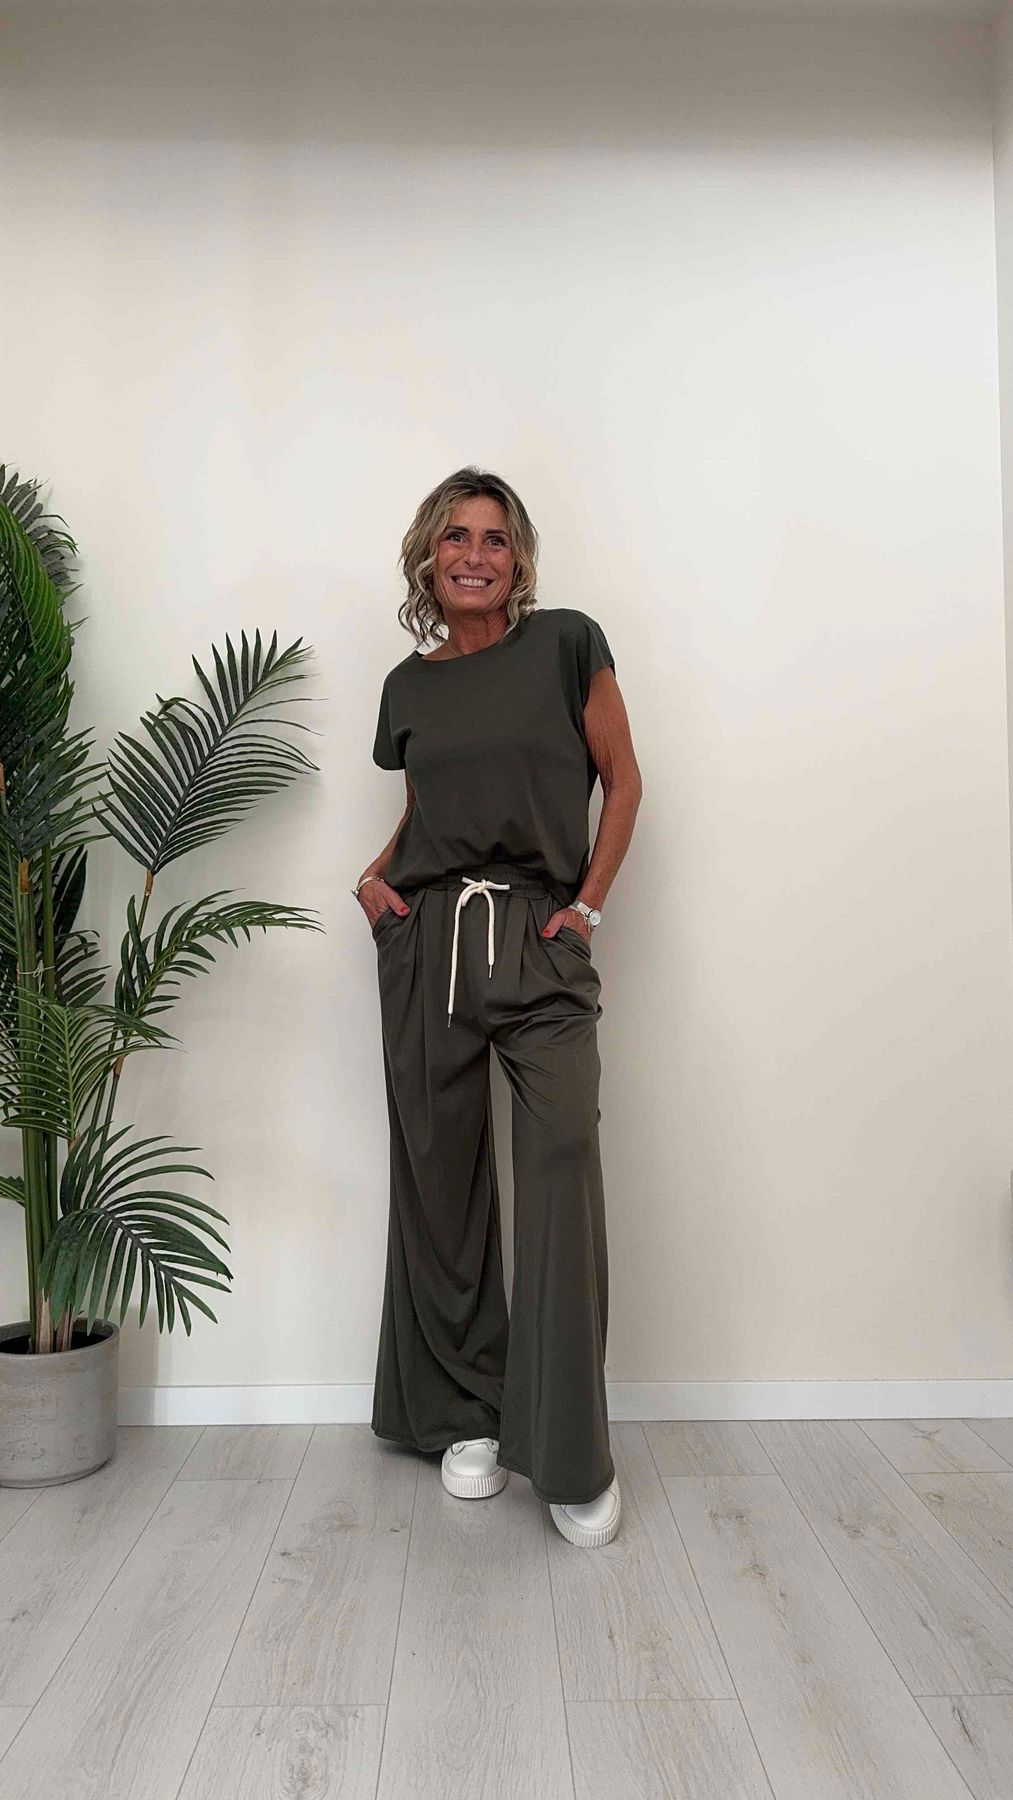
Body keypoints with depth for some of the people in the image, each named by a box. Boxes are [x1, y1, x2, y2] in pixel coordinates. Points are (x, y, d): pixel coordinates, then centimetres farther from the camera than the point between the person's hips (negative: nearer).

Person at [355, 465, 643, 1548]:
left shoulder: (566, 645, 3)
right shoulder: (409, 686, 13)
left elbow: (621, 779, 5)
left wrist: (590, 902, -4)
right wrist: (376, 874, 5)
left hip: (542, 943, -3)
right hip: (428, 940, 4)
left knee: (564, 1180, -13)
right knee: (442, 1179, 6)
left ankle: (572, 1459, 2)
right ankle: (465, 1417, 24)